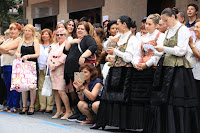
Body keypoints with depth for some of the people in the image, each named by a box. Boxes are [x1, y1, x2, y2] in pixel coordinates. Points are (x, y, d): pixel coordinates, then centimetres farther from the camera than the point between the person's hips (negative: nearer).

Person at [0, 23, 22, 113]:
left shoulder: (19, 40, -4)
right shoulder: (8, 40, 21)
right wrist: (9, 51, -9)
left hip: (13, 65, -8)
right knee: (8, 86, 10)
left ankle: (15, 106, -1)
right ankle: (9, 105, 16)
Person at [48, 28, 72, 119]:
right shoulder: (55, 46, 20)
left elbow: (65, 57, -16)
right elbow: (50, 56, 18)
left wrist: (55, 65, -16)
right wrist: (50, 64, -2)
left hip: (61, 70, -8)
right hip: (53, 70, 8)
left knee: (61, 91, -14)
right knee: (55, 91, 7)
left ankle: (68, 111, -5)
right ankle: (58, 111, 13)